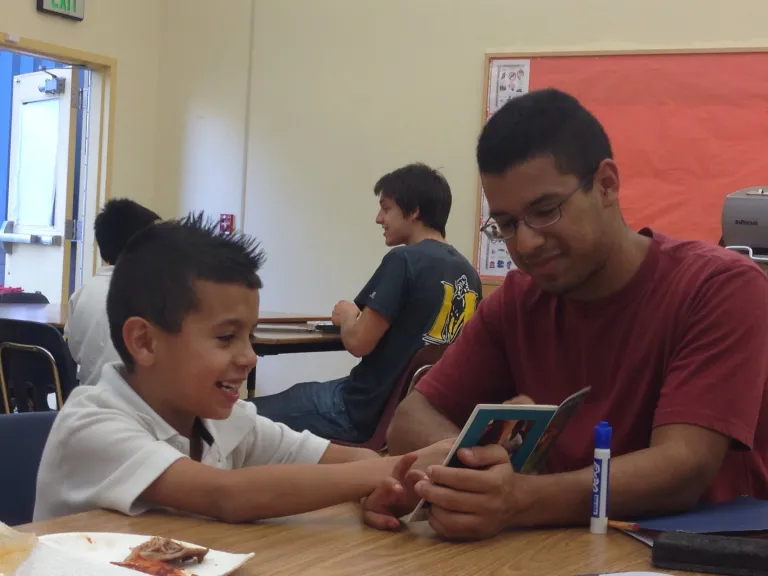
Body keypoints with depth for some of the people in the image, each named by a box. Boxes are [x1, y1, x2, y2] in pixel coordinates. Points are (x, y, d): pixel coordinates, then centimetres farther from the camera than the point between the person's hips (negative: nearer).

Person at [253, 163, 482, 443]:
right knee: (301, 393, 27)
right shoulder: (469, 273, 6)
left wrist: (347, 315, 2)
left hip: (368, 410, -9)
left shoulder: (404, 259, -17)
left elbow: (358, 342, -19)